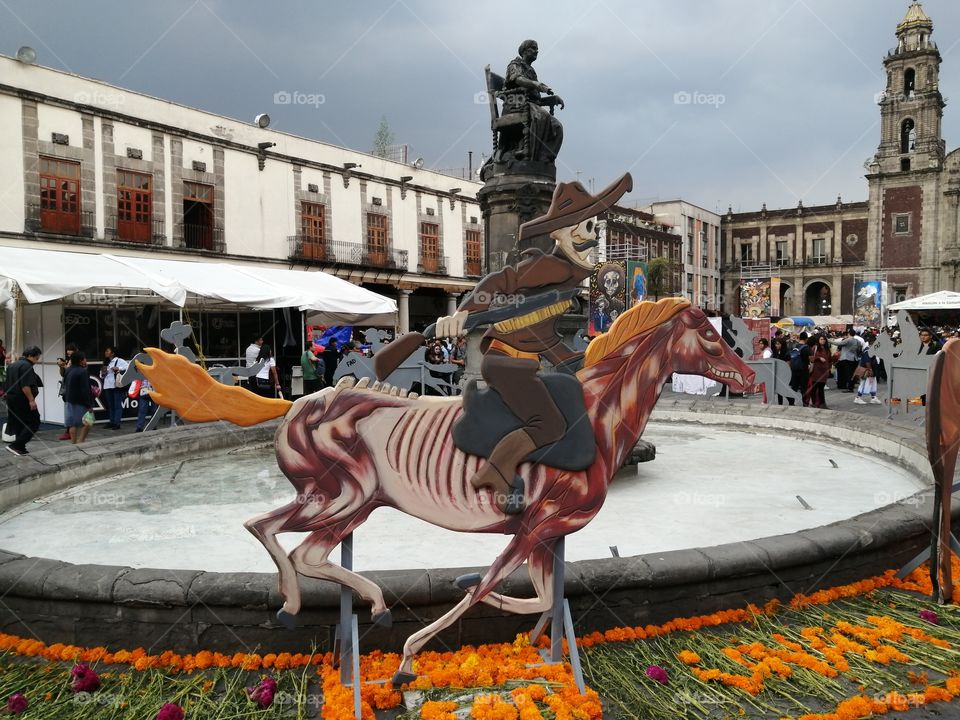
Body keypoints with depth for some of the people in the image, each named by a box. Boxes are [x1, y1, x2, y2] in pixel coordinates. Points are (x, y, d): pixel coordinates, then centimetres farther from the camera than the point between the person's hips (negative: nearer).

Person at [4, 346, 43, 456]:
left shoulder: (13, 365, 18)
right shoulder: (27, 366, -14)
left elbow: (9, 384, 24)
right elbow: (25, 386, -24)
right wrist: (31, 400, -22)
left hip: (12, 399, 10)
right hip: (23, 400, -10)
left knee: (19, 424, 13)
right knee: (34, 422, -6)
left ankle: (20, 449, 14)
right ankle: (15, 445, -12)